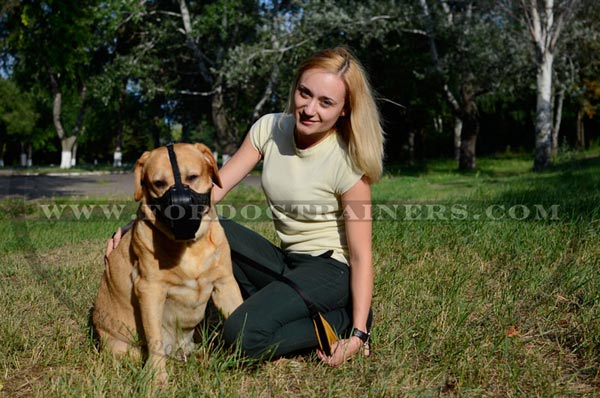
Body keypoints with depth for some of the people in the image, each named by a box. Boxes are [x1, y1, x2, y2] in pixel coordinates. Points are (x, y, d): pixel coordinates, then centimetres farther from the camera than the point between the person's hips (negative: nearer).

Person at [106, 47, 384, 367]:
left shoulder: (347, 162, -17)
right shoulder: (269, 129, -4)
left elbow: (361, 256, -14)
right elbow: (213, 188, -5)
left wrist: (358, 334, -20)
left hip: (330, 269, -6)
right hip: (284, 264, 6)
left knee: (243, 335, -28)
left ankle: (342, 321, -7)